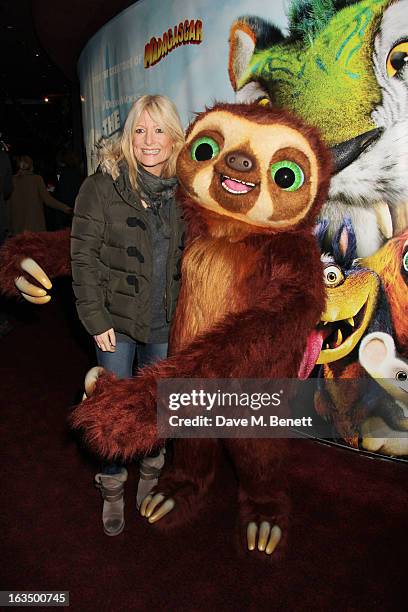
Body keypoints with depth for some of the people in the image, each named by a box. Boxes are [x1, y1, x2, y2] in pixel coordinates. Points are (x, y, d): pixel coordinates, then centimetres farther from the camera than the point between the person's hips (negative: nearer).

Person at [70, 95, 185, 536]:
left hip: (164, 322, 3)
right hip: (118, 320, -3)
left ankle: (151, 474, 41)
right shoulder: (103, 185, -8)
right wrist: (96, 318, -12)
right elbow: (84, 256, -9)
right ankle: (113, 490, 31)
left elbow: (188, 256, 9)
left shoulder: (181, 190, 2)